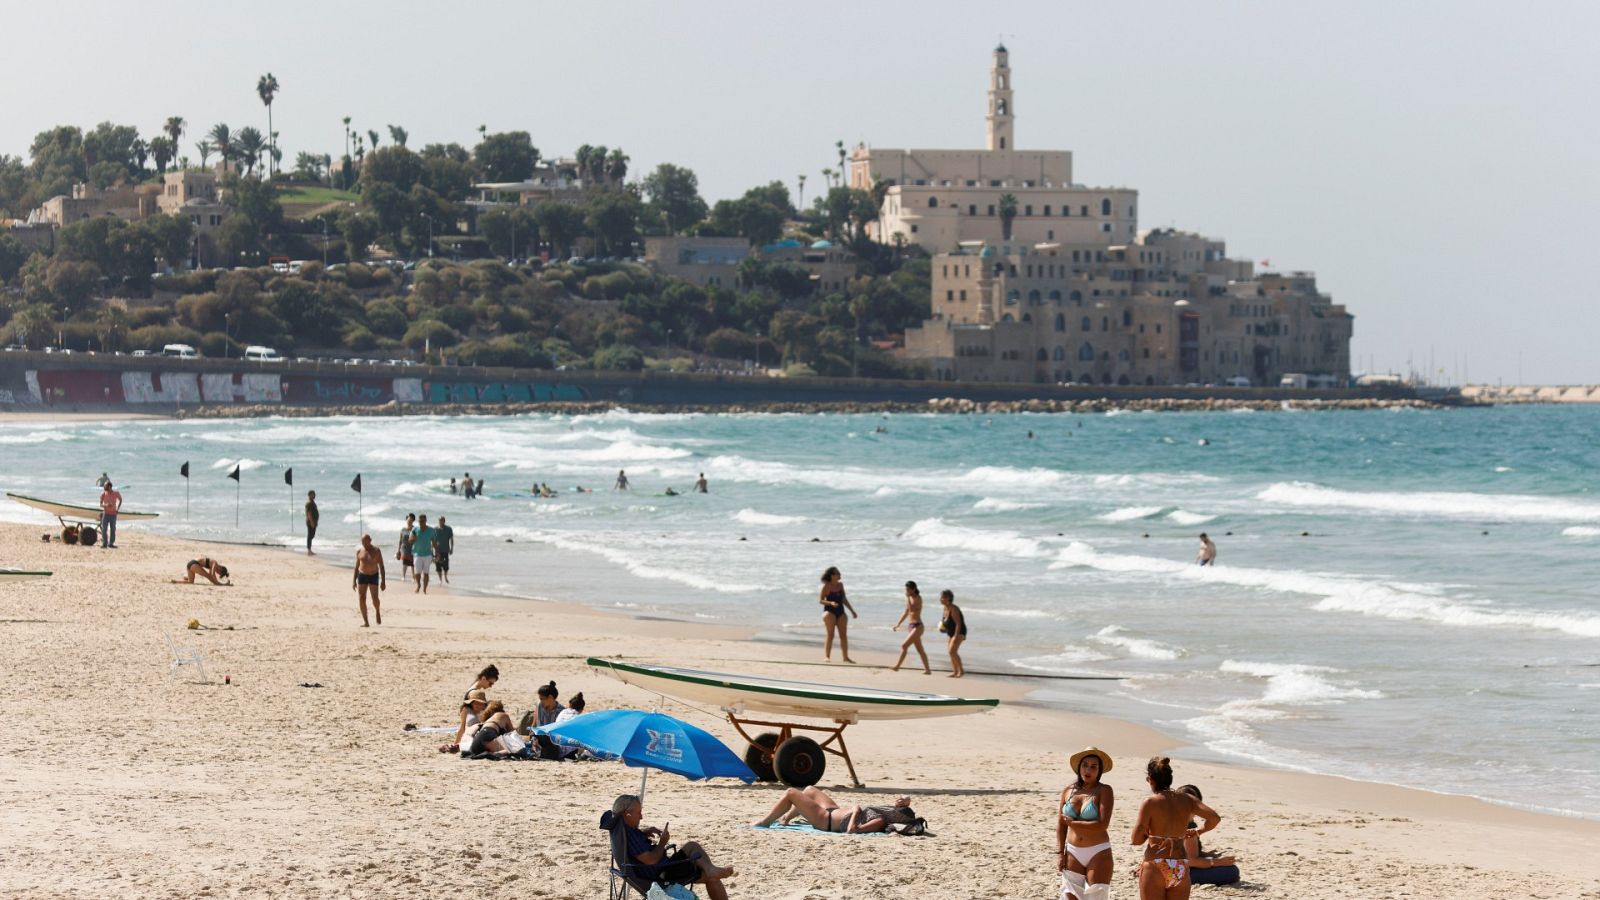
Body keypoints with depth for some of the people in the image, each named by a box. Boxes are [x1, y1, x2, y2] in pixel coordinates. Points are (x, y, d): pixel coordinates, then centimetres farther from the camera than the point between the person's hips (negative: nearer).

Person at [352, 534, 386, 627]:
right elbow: (356, 566, 11)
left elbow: (381, 566, -3)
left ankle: (377, 612, 23)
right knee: (361, 598, -6)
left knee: (375, 598, -10)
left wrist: (383, 581, -8)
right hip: (362, 576, 2)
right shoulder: (359, 551, 3)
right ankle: (365, 621, 0)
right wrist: (354, 580, 7)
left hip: (373, 576, -2)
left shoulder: (376, 551, -5)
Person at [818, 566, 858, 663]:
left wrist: (852, 610, 20)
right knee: (830, 634, -9)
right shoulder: (826, 586, -6)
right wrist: (831, 603, -25)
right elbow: (820, 600, -8)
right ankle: (827, 656, -5)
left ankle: (846, 657, 7)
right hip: (830, 611, -6)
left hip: (840, 612, 6)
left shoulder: (840, 585, 11)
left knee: (844, 635, 3)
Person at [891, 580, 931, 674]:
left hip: (918, 626, -9)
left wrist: (908, 598, -22)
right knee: (920, 649, 9)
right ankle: (927, 670, 11)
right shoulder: (910, 598, 12)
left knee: (904, 646, -14)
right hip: (911, 626, 9)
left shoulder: (918, 598, -11)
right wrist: (898, 624, 19)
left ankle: (897, 666, -12)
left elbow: (912, 609, -24)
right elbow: (906, 613, 21)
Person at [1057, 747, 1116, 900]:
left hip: (1098, 854, -4)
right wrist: (1060, 853, 5)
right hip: (1073, 854, 4)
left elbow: (1103, 824, -17)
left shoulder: (1104, 791, -7)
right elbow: (1061, 824, 11)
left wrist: (1073, 823, -10)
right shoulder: (1068, 791, 6)